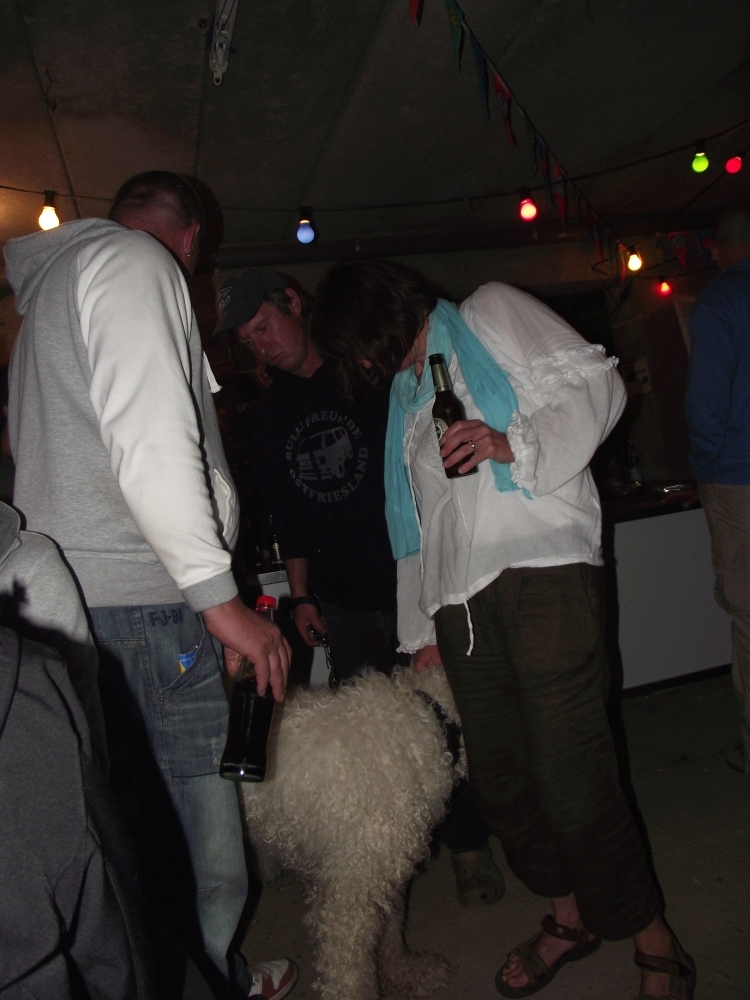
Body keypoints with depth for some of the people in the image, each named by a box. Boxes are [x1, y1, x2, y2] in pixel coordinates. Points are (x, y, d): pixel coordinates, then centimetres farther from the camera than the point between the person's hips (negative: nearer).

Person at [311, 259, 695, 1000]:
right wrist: (422, 625, 21)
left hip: (540, 566, -6)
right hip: (461, 596, 6)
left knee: (570, 781, -7)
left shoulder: (490, 314, 13)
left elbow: (596, 381, 1)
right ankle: (570, 915, 31)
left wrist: (515, 444, -14)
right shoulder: (404, 395, 28)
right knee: (498, 778, 8)